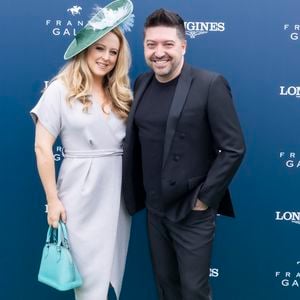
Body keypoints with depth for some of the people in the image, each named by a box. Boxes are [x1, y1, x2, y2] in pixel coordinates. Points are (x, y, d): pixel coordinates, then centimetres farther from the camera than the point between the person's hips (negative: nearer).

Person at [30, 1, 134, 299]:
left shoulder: (121, 94, 7)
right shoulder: (60, 90, -5)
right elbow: (42, 148, -7)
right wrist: (53, 200, -9)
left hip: (118, 192, 5)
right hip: (82, 194, -4)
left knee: (112, 271, 15)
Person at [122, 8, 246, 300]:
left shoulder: (210, 85, -13)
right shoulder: (142, 83, 4)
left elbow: (233, 149, -14)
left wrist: (203, 199, -13)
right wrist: (138, 194, 8)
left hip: (192, 211, -5)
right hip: (155, 207, 5)